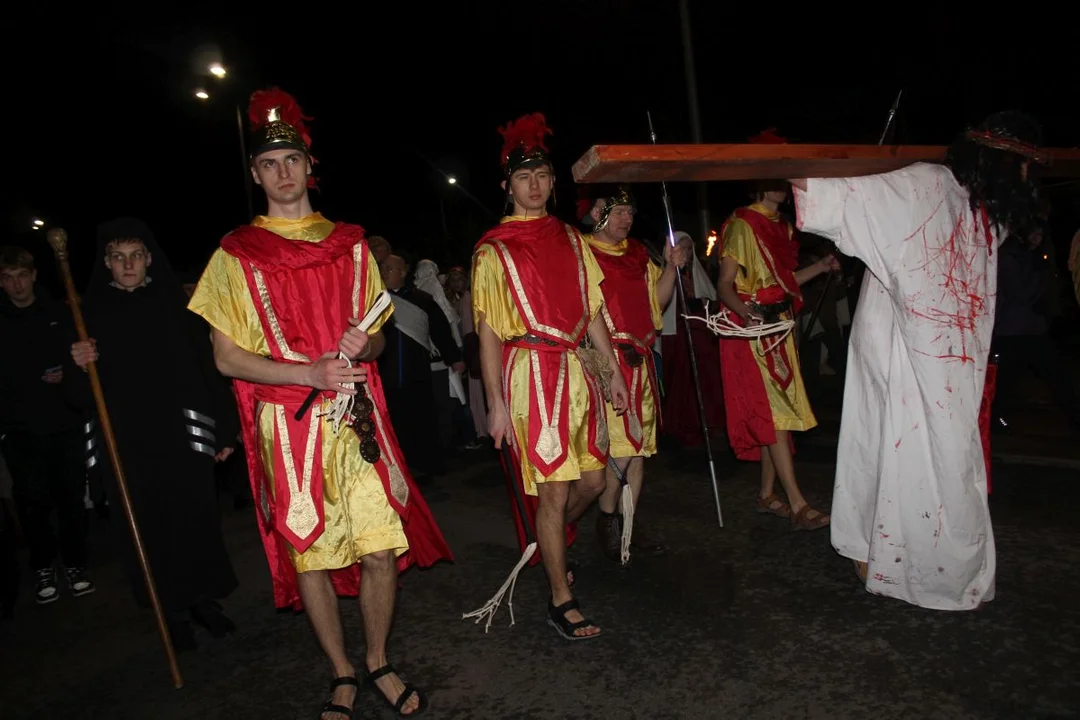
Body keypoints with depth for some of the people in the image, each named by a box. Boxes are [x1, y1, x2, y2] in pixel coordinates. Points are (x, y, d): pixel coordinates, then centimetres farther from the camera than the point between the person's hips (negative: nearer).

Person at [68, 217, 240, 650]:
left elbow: (207, 366, 1)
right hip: (125, 442, 1)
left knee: (194, 517, 1)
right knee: (146, 527, 4)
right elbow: (81, 391, 10)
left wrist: (225, 428, -1)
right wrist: (79, 366, -13)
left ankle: (204, 599, 20)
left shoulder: (174, 303, 4)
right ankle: (174, 612, 19)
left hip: (180, 434, -1)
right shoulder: (92, 312, 7)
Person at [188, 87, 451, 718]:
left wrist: (364, 345, -10)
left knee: (384, 547, -1)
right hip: (288, 424, -1)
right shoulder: (235, 254, 4)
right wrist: (311, 373, -14)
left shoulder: (350, 244, 12)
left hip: (356, 416, 2)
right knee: (309, 554, 6)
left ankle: (380, 663, 24)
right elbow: (227, 357, -1)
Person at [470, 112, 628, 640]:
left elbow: (591, 310, 15)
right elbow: (488, 332, -6)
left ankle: (547, 543, 41)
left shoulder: (570, 238, 14)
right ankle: (561, 602, 15)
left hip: (578, 369, 6)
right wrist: (496, 403, -10)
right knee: (554, 491, -2)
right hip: (530, 374, -5)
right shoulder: (493, 250, -1)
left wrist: (613, 369, 11)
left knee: (592, 481, 11)